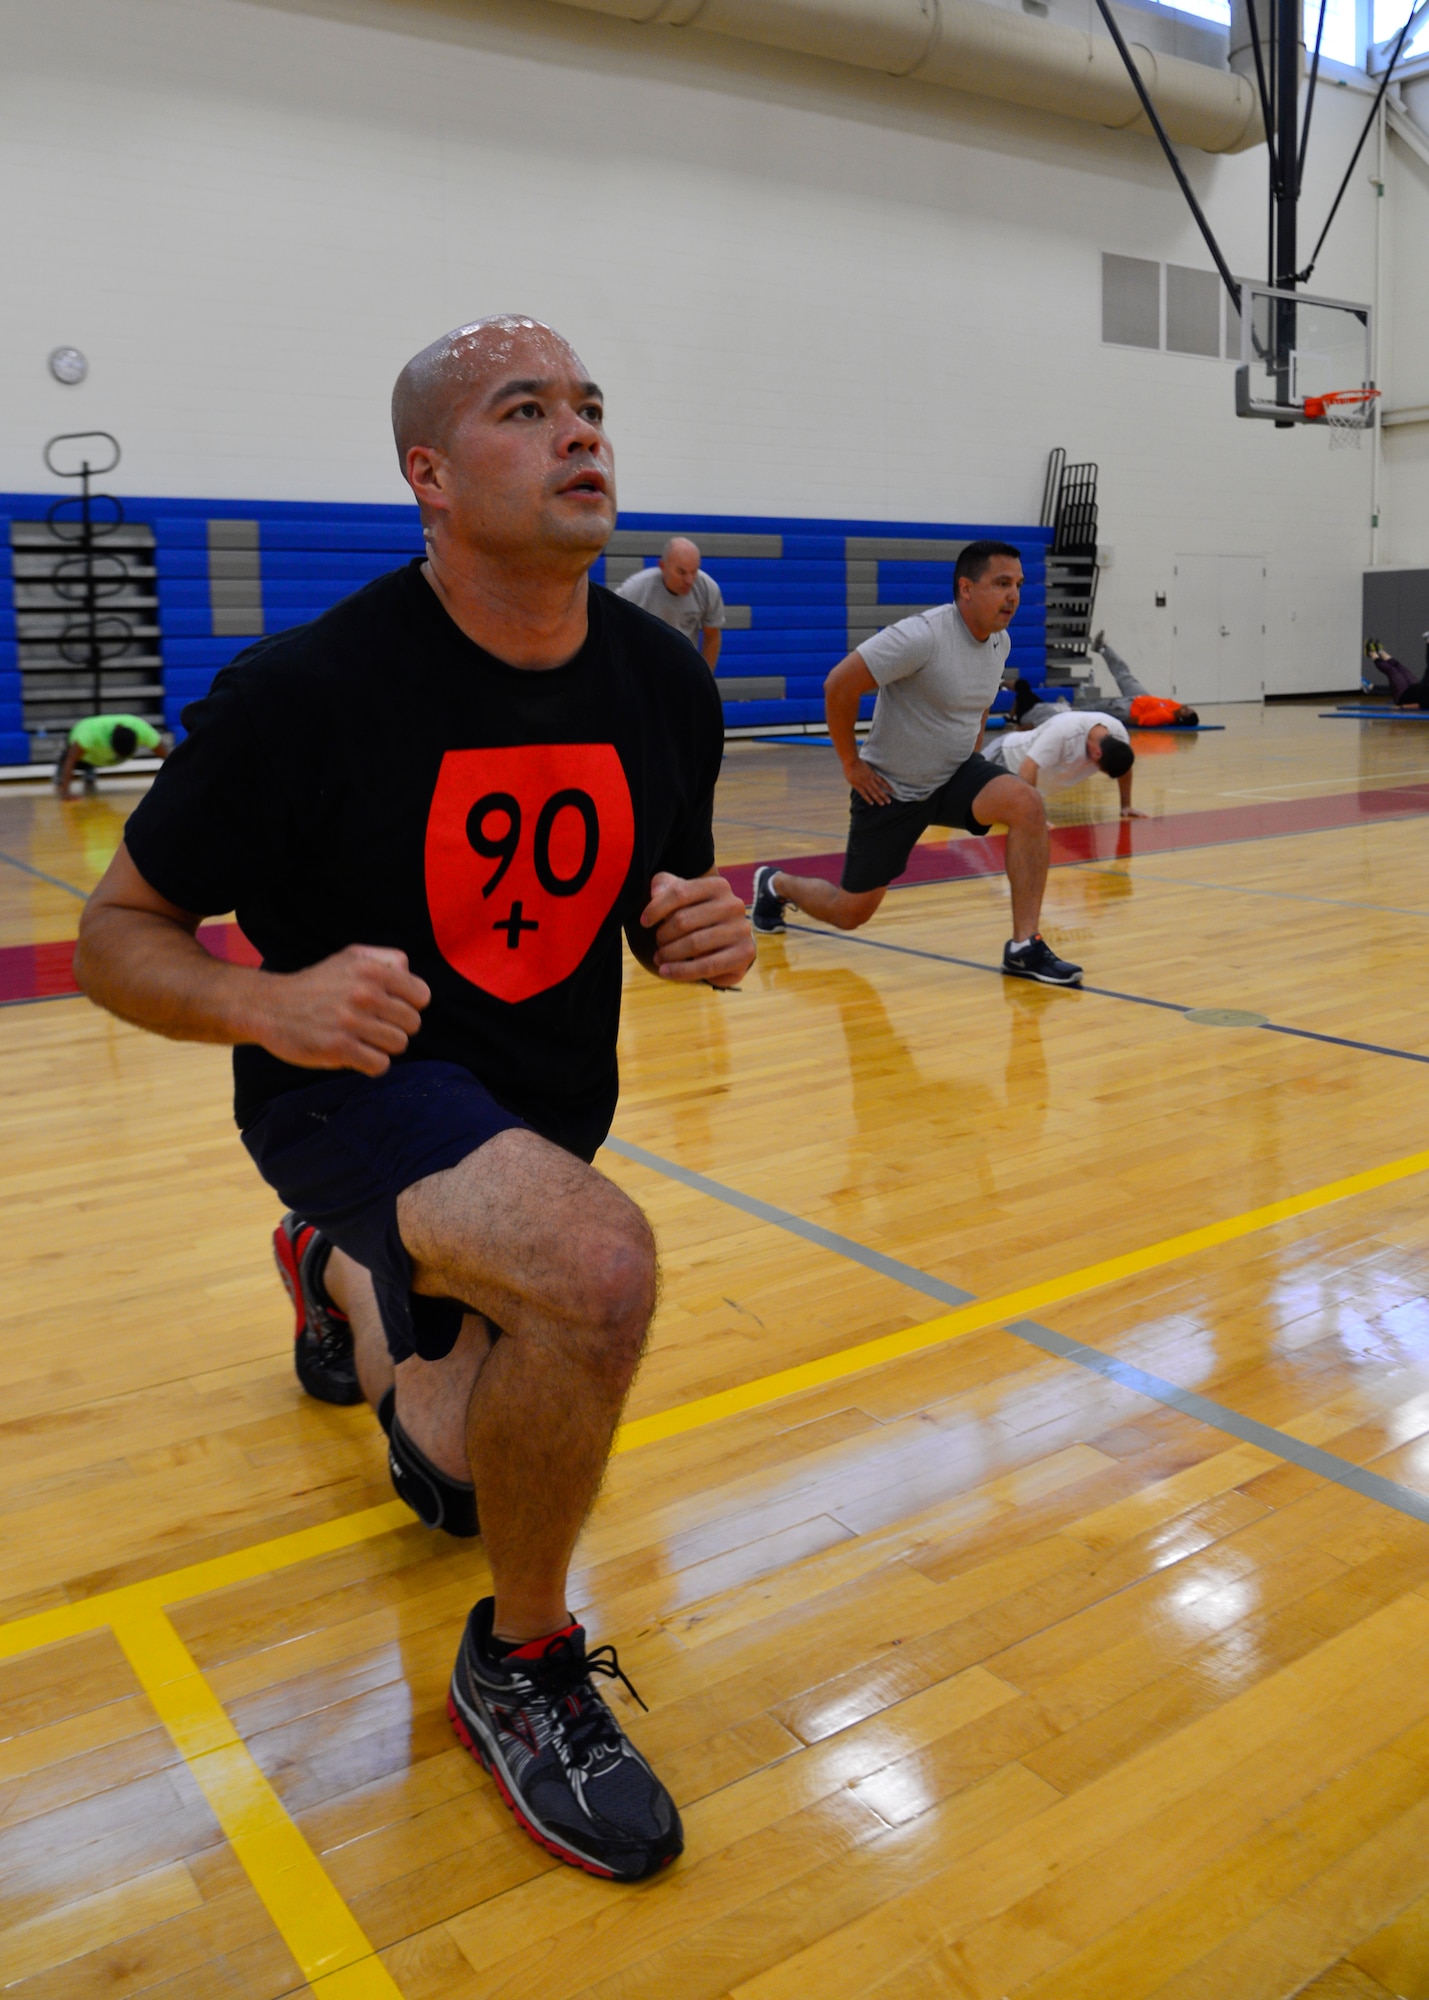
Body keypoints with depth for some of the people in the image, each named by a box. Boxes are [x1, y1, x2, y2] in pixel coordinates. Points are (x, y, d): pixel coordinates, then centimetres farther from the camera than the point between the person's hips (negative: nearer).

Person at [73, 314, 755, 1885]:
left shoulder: (664, 680, -7)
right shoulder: (302, 691, -22)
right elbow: (115, 932, -12)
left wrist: (700, 934, -16)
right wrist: (268, 1003, -33)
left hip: (543, 1108, 6)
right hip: (353, 1091, -5)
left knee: (460, 1484, 21)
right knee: (596, 1262, -38)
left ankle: (338, 1281, 55)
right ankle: (521, 1665, -8)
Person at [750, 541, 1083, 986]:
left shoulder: (1000, 641, 0)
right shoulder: (922, 636, -24)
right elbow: (838, 685, -23)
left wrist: (973, 753, 12)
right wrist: (851, 763, -17)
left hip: (956, 776, 6)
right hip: (892, 790, -6)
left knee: (1028, 804, -24)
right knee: (851, 912, 3)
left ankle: (1024, 947, -18)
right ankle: (776, 883, 37)